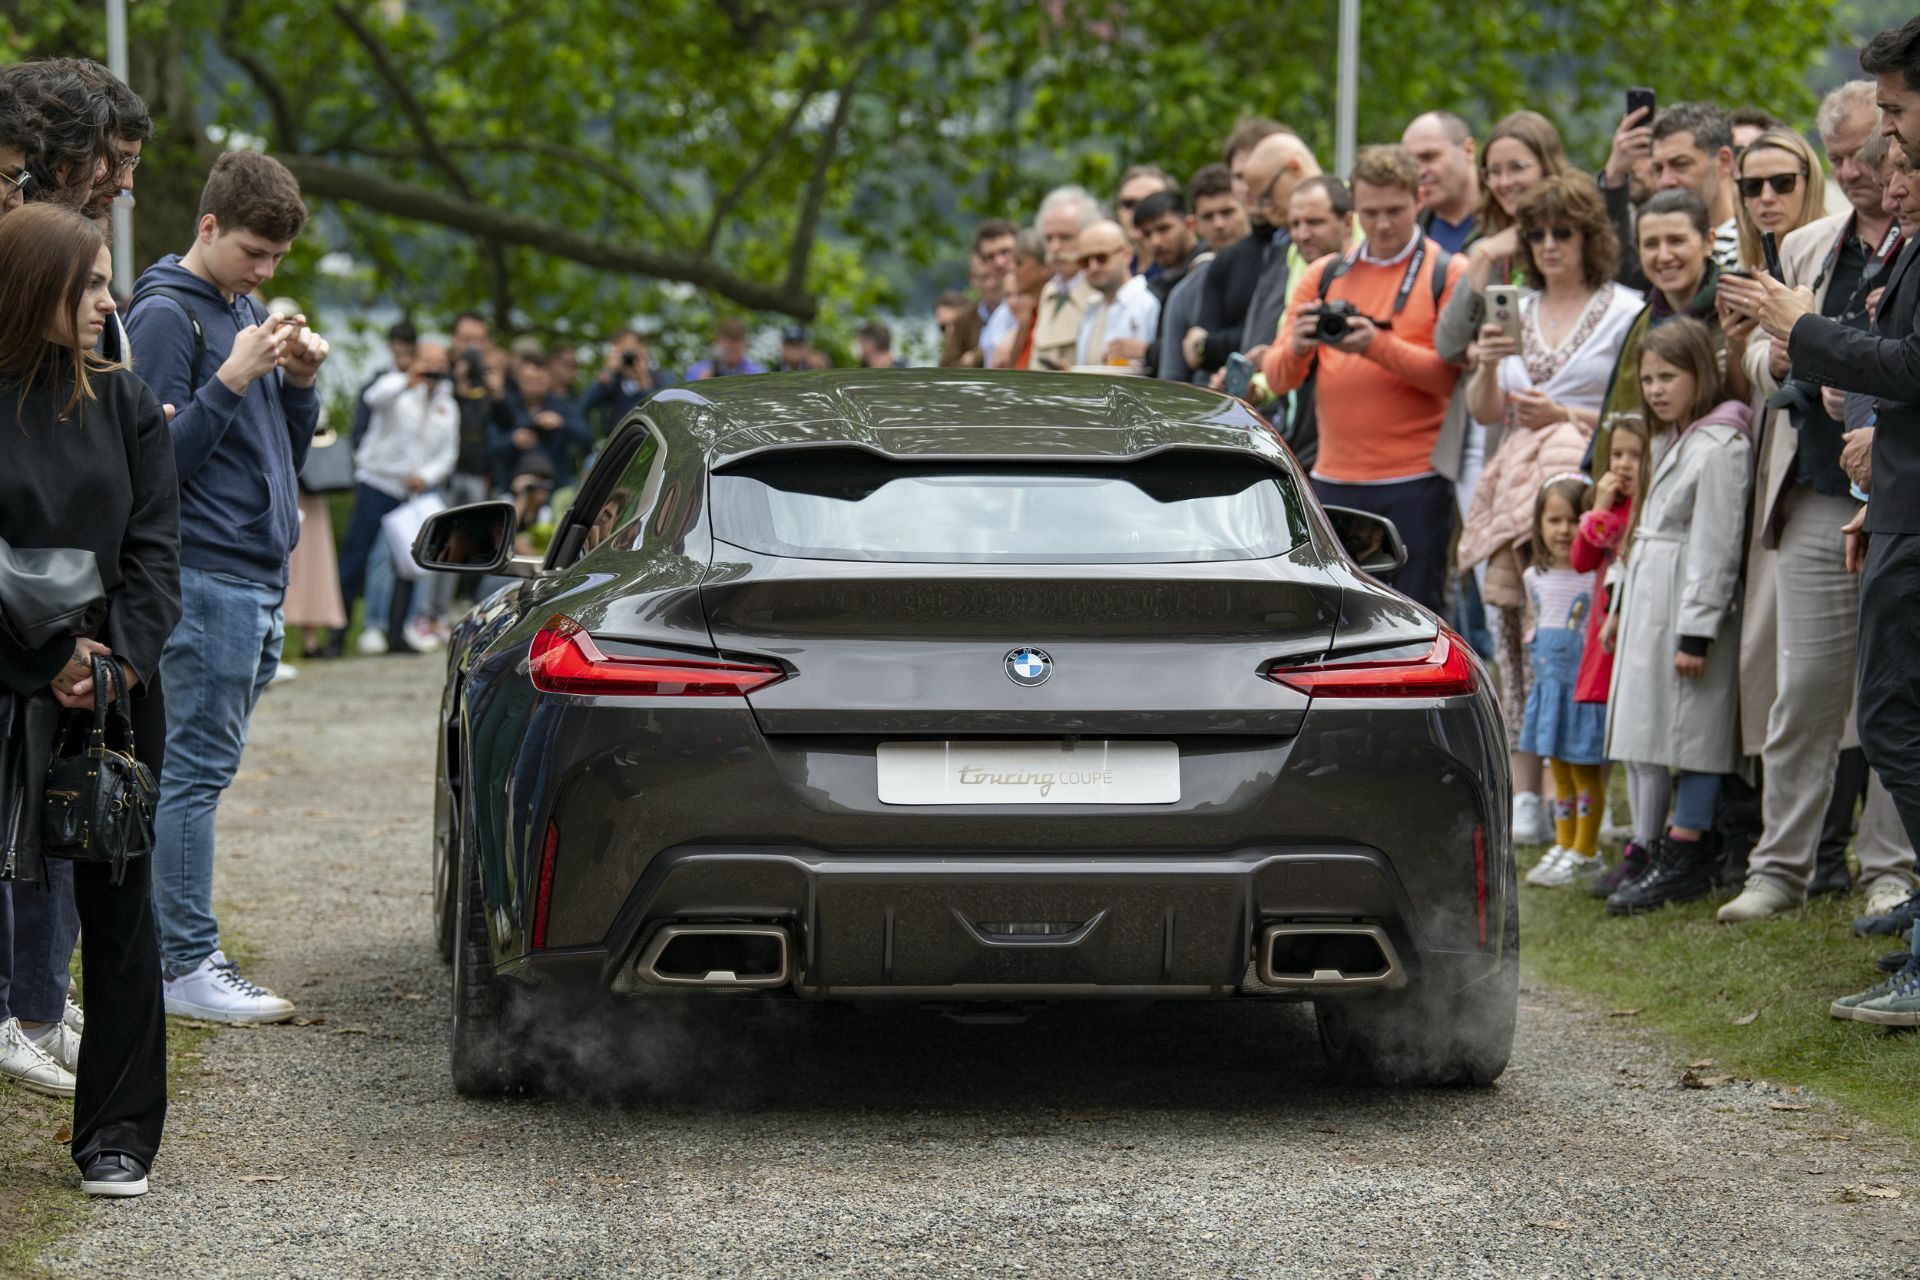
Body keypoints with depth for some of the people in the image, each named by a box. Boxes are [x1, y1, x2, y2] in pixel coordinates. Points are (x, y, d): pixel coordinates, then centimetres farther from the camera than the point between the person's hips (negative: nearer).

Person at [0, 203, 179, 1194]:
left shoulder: (123, 403, 7)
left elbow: (156, 547, 4)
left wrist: (121, 657, -10)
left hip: (120, 695, 3)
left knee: (117, 905, 4)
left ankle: (115, 1134, 9)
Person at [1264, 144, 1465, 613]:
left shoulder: (1448, 274, 1)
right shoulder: (1324, 275, 14)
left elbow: (1450, 376, -9)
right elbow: (1277, 378, 9)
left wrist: (1377, 346, -21)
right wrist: (1297, 348, -14)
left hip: (1415, 481, -4)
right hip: (1334, 480, 4)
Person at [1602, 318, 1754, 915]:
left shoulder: (1718, 447, -14)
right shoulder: (1677, 441, 18)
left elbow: (1715, 547, -17)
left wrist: (1696, 632, -19)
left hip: (1689, 606, -10)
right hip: (1651, 605, 10)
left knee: (1688, 732, -7)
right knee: (1641, 733, 10)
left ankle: (1684, 860, -4)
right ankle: (1653, 853, 15)